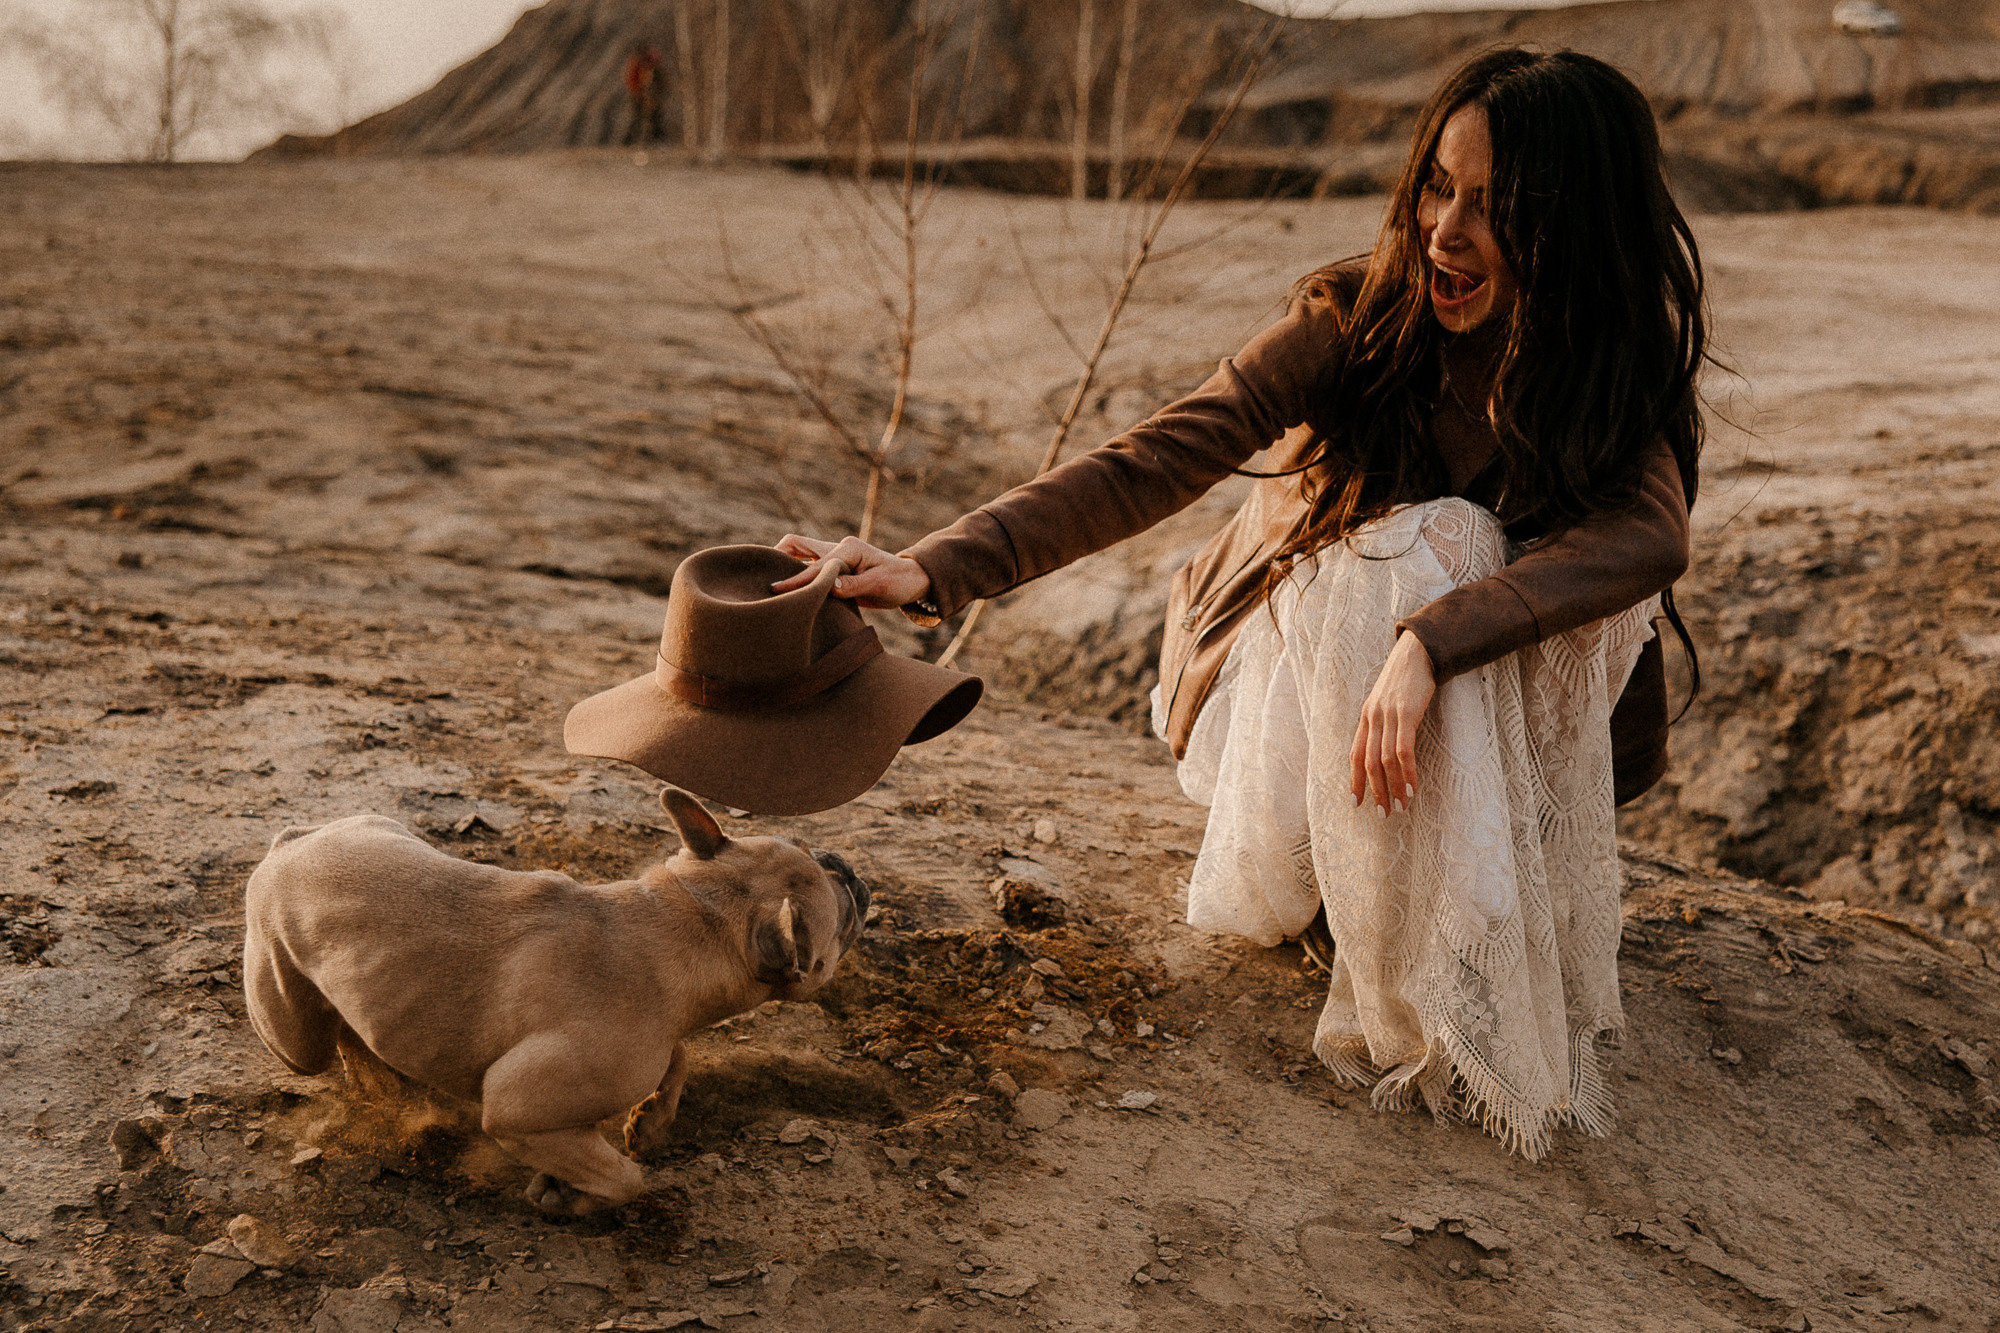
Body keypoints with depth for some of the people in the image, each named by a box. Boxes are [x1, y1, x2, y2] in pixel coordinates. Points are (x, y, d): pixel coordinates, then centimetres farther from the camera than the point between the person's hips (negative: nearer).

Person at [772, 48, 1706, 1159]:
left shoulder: (1621, 366, -14)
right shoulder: (1358, 316, -20)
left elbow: (1650, 535, -33)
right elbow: (1151, 461, -30)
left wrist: (1431, 644, -47)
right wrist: (936, 570, -42)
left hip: (1493, 690, 2)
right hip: (1296, 640, -1)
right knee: (1412, 549, -32)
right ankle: (1426, 1012, -24)